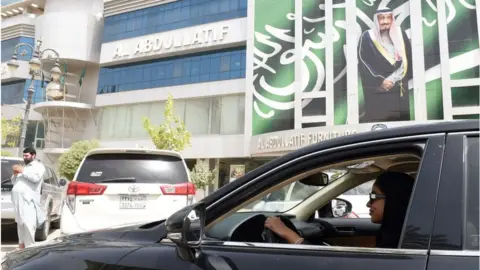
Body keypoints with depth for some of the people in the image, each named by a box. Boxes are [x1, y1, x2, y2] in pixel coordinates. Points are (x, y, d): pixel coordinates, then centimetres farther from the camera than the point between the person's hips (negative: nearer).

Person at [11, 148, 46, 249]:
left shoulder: (38, 166, 5)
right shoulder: (23, 167, 27)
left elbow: (36, 178, -13)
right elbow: (14, 182, 29)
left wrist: (22, 171, -10)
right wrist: (15, 174, 10)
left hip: (28, 198, -7)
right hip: (18, 198, 7)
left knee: (28, 223, -13)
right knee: (20, 223, 9)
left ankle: (30, 246, -13)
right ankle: (21, 244, 15)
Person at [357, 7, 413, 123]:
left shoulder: (400, 34, 12)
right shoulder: (367, 37, 0)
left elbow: (406, 61, 10)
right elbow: (364, 63, -7)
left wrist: (393, 79, -1)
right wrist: (380, 81, -15)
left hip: (400, 89, 4)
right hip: (377, 91, -4)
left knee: (401, 120, 4)